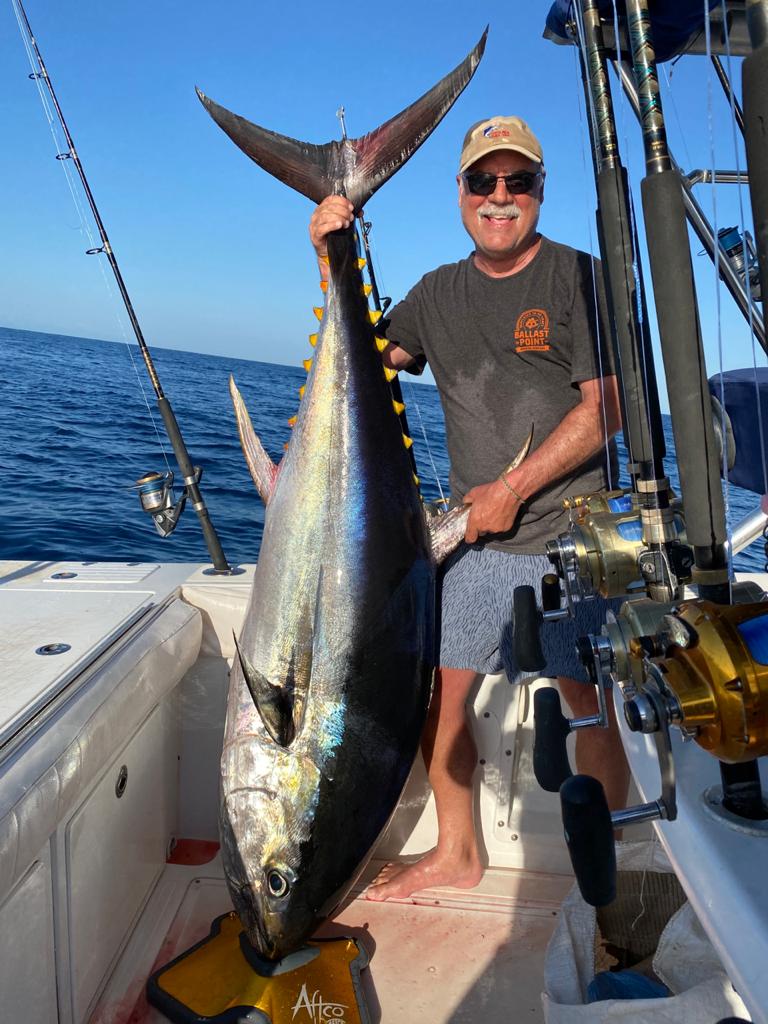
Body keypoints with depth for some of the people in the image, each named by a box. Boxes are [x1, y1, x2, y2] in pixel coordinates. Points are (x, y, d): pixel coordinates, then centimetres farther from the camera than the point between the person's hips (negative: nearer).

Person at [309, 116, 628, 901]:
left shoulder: (579, 277, -2)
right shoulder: (438, 293, 13)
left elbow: (607, 407, -9)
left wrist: (513, 488, -13)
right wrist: (334, 265, 3)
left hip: (571, 537, -4)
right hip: (476, 538, 5)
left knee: (590, 701, 1)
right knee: (437, 687, 6)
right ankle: (456, 854, 26)